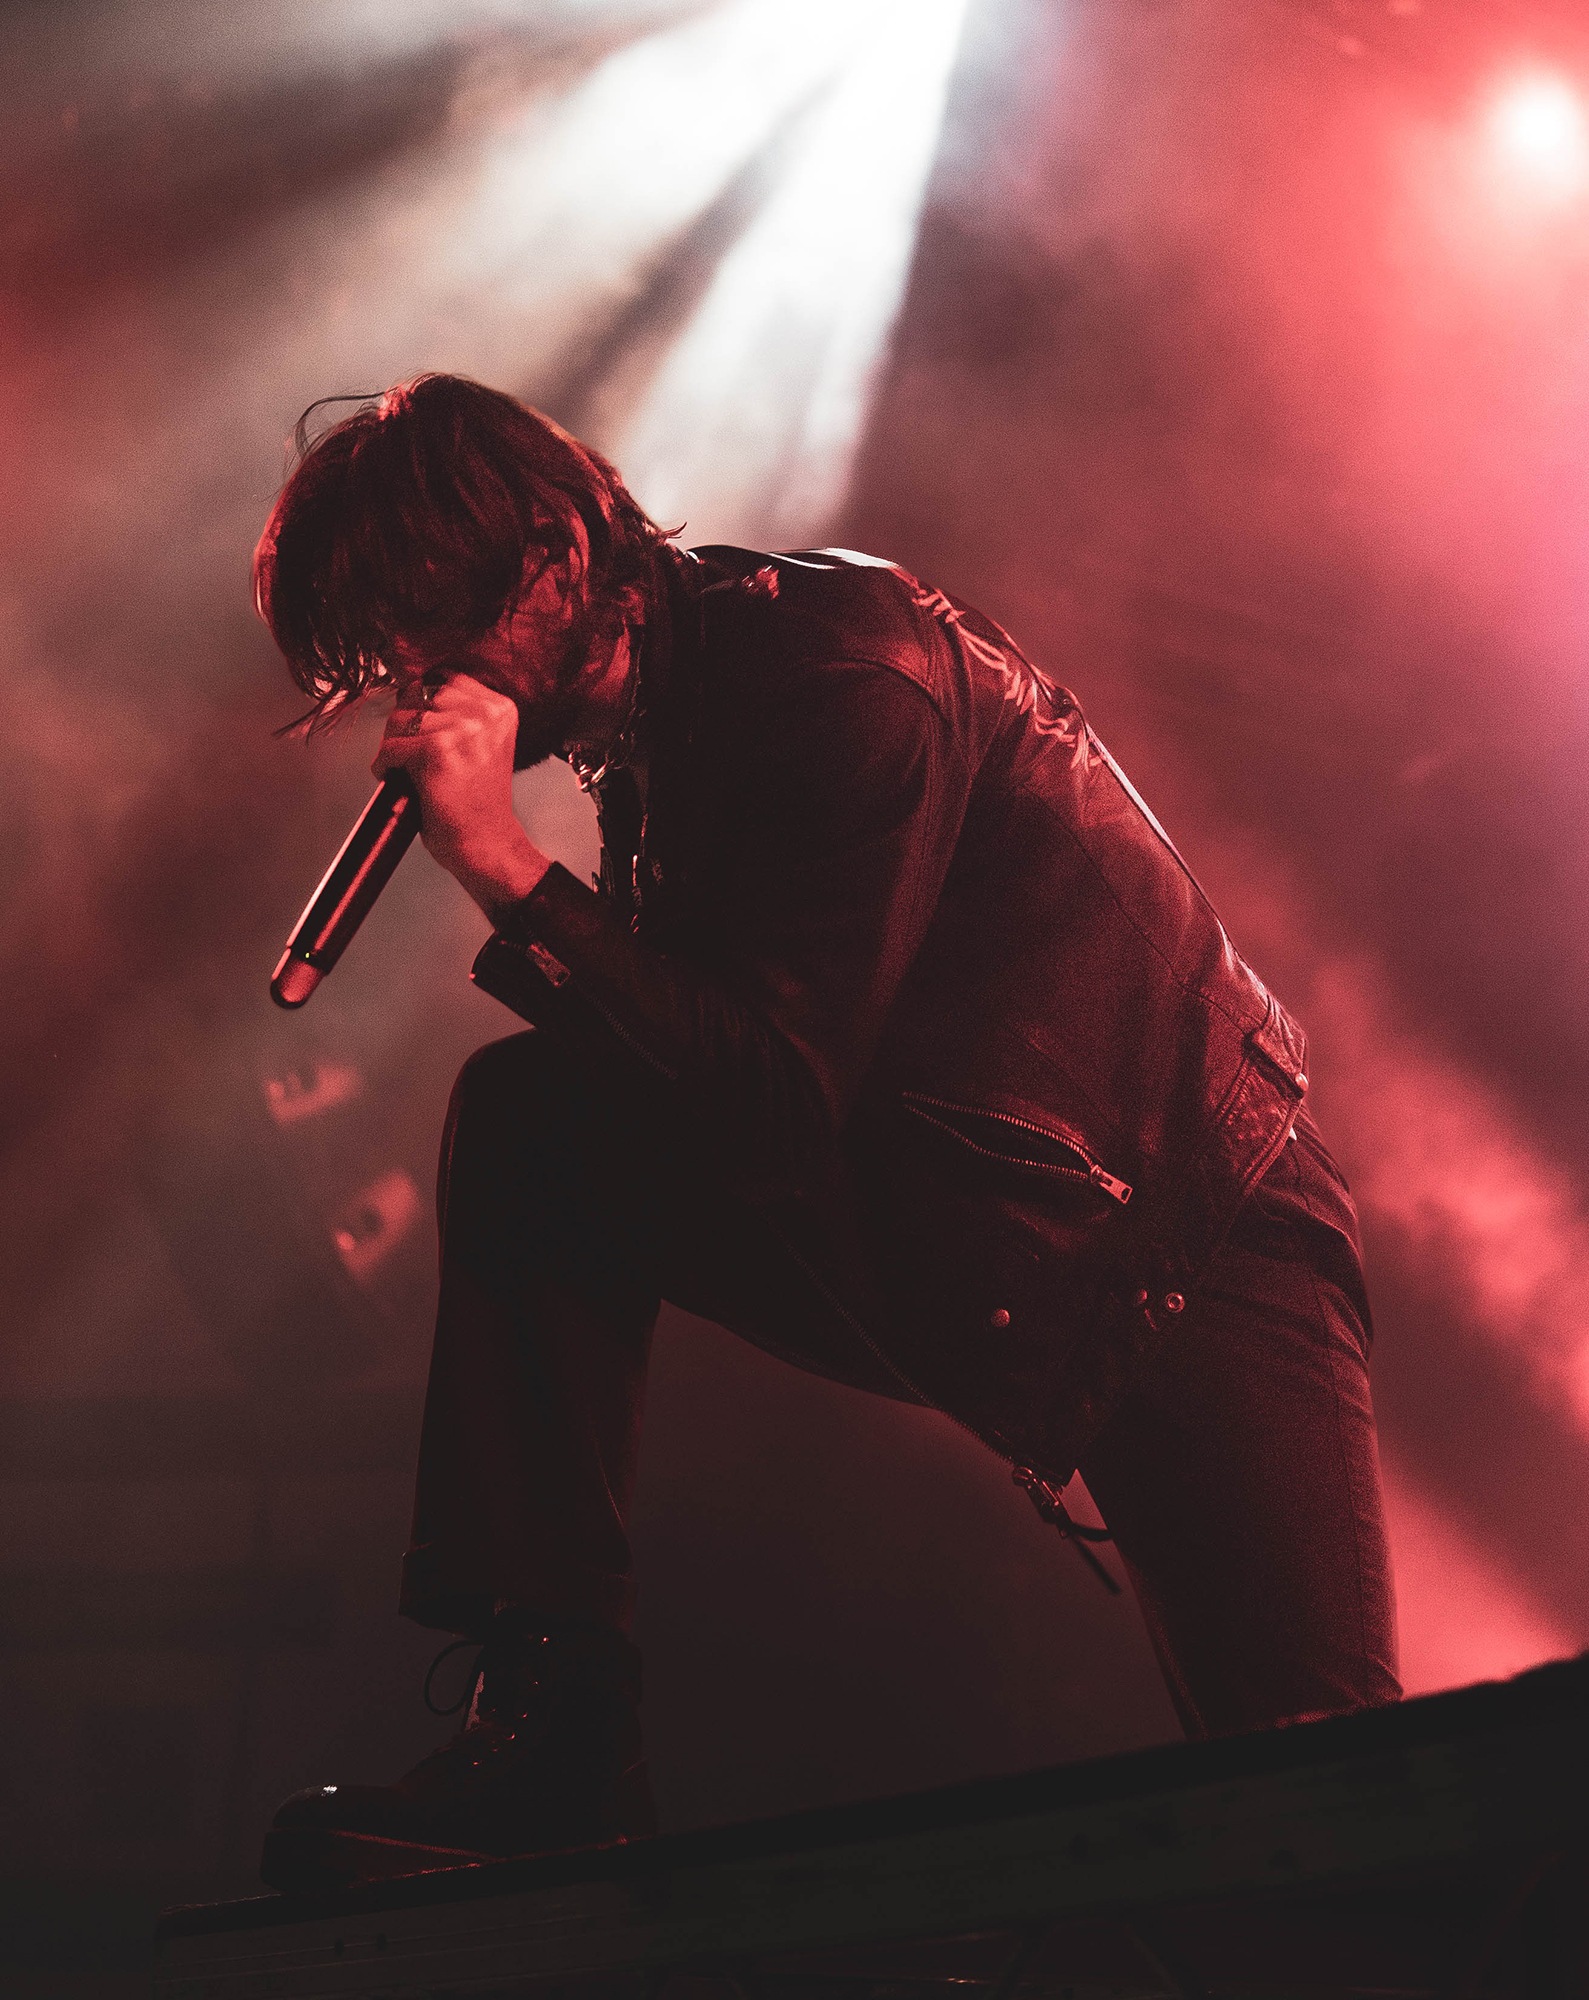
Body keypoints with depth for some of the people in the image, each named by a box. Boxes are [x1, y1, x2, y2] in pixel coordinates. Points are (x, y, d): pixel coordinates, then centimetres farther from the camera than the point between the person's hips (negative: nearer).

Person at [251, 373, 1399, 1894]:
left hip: (1184, 1240, -7)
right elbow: (695, 1074, 10)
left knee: (1324, 1806, -24)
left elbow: (785, 1102, -24)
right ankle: (550, 1730, -11)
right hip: (945, 1269, 7)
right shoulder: (652, 745, 7)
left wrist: (511, 876, -24)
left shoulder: (839, 665, -18)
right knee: (520, 1115, -9)